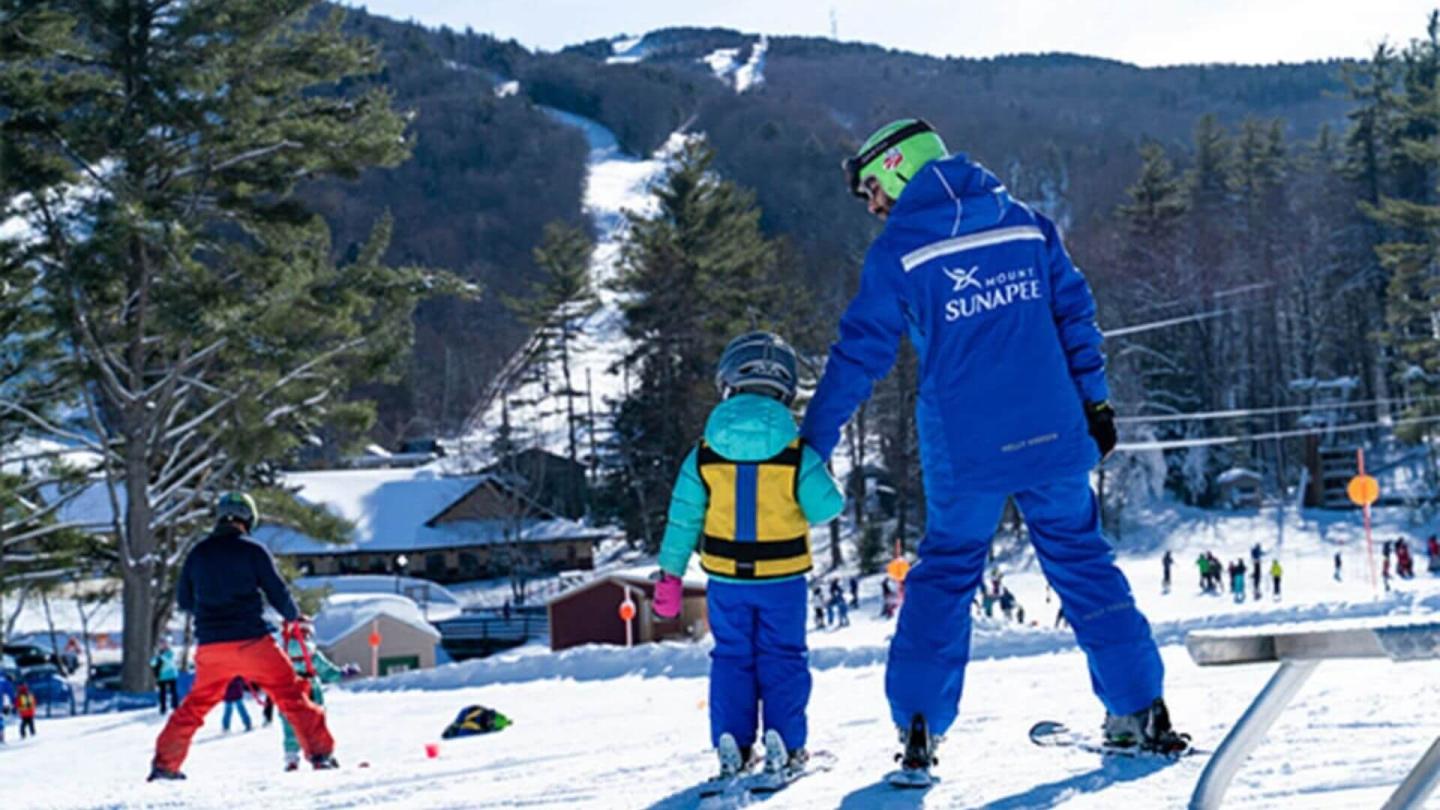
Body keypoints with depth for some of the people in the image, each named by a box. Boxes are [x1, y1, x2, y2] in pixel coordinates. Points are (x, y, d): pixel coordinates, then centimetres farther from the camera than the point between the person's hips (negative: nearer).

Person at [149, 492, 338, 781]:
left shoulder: (198, 553, 9)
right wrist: (294, 617, 17)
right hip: (251, 641, -4)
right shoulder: (253, 551, -3)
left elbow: (184, 601, 17)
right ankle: (321, 752, -2)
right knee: (291, 696, 4)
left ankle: (164, 764, 14)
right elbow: (278, 593, -3)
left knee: (195, 705, 18)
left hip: (210, 645, 4)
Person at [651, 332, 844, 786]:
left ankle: (732, 744, 4)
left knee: (731, 656, 13)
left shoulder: (704, 457, -8)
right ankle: (784, 744, 1)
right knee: (783, 658, 10)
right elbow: (826, 509, -10)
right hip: (783, 578, -1)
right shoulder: (797, 455, -13)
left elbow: (683, 520, -3)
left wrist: (670, 574, 5)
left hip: (726, 578, 1)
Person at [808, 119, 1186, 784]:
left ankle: (918, 723, 4)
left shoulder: (897, 251, -3)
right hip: (1053, 436, 3)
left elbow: (860, 354, -3)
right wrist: (1094, 401, 16)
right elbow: (1074, 311, 10)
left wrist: (813, 440, 3)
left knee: (944, 573, 11)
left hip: (964, 449, -3)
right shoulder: (1025, 224, 7)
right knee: (1082, 562, 13)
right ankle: (1141, 709, 12)